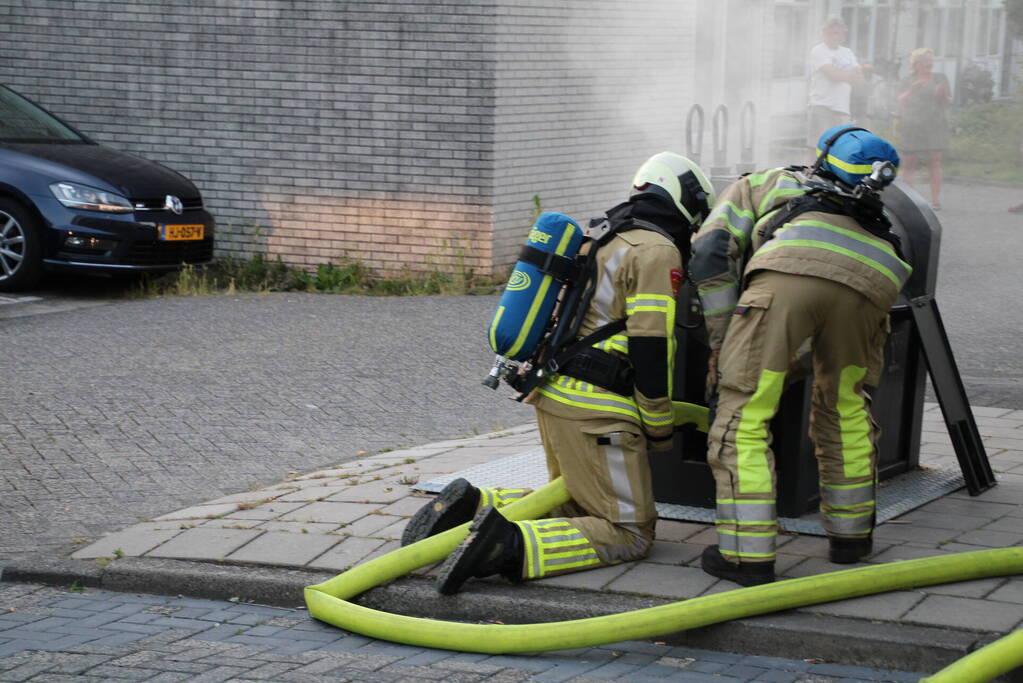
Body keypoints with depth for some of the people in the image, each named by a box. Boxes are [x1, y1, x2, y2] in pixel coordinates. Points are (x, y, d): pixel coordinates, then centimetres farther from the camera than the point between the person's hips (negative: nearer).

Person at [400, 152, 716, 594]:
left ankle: (474, 506, 3)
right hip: (594, 410, -9)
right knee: (629, 536, -6)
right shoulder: (657, 251, -10)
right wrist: (660, 428, -5)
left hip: (552, 393, 9)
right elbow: (651, 346, -16)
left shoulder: (601, 238, 20)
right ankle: (510, 547, -25)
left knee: (576, 509, 22)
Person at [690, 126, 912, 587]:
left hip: (791, 272, -5)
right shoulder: (866, 217, 47)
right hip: (873, 277, 5)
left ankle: (747, 554, 1)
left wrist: (720, 345, 19)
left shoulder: (756, 186, 37)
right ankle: (850, 533, 34)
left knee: (742, 416, 3)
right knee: (845, 407, 26)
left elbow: (711, 253, 17)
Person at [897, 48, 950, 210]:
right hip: (912, 125, 0)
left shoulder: (940, 79, 13)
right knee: (910, 162, -2)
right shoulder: (908, 81, 12)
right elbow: (901, 102, 0)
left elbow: (945, 104, 11)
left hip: (935, 125, 0)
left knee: (934, 160, -11)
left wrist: (943, 94, -9)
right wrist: (912, 90, -15)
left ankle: (936, 199, -16)